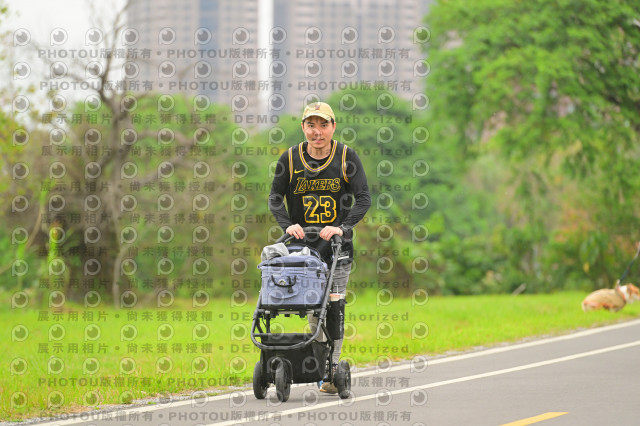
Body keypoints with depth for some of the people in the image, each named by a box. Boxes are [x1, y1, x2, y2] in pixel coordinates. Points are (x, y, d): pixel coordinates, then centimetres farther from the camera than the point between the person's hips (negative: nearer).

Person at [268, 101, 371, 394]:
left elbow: (364, 199, -4)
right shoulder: (290, 159, 0)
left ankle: (332, 369, -5)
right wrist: (287, 225, -12)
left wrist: (343, 227, -18)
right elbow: (275, 197, 5)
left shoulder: (346, 157, -3)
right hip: (304, 246, 1)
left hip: (337, 246, -1)